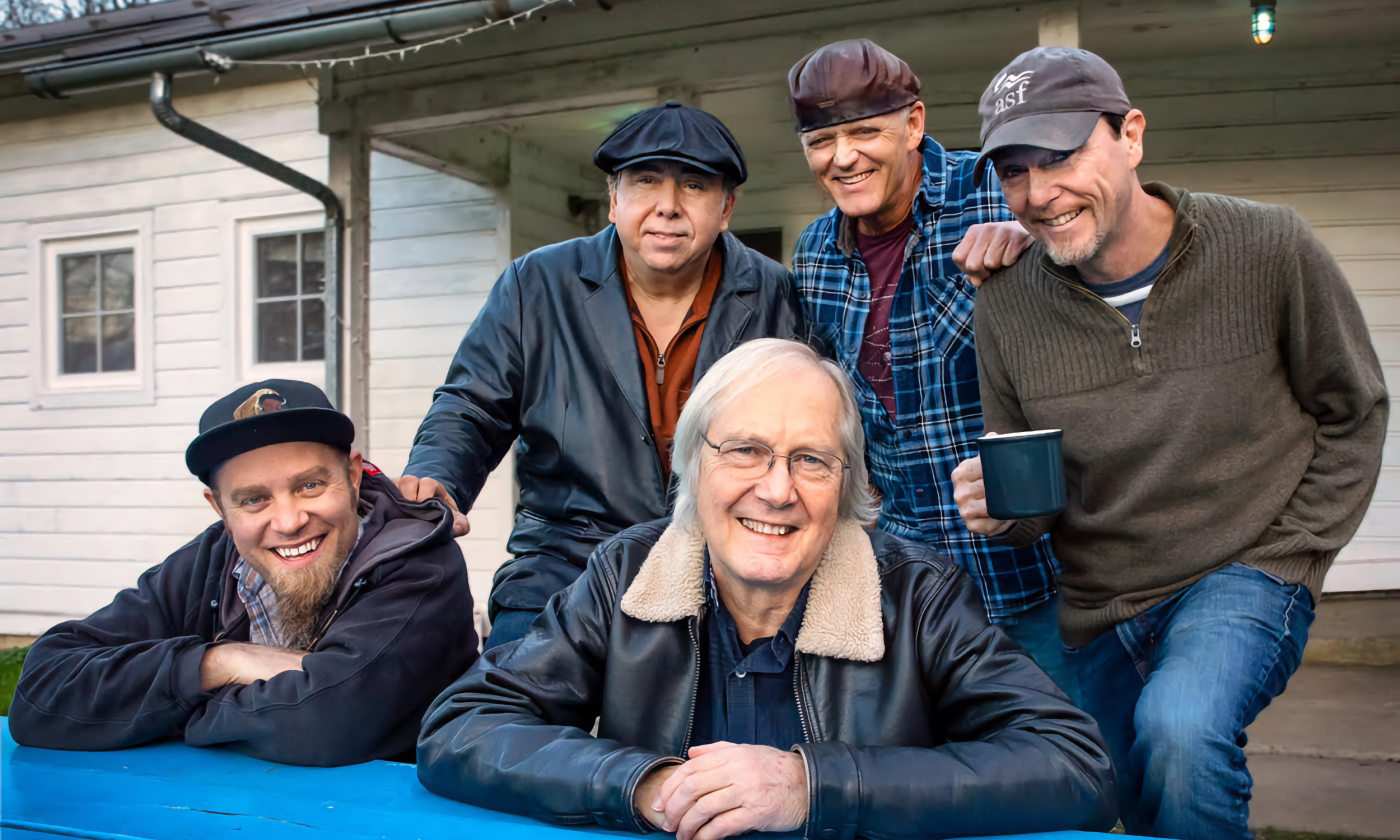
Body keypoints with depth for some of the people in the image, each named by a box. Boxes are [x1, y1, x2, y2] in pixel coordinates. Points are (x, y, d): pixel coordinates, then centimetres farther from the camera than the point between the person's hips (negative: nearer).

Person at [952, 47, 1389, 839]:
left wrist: (1291, 557, -5)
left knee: (1178, 726, -33)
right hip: (1098, 611, 4)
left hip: (1246, 575, -3)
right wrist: (1003, 511, -19)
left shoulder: (1268, 248, -14)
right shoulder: (1007, 305, -8)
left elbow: (1353, 413, 1)